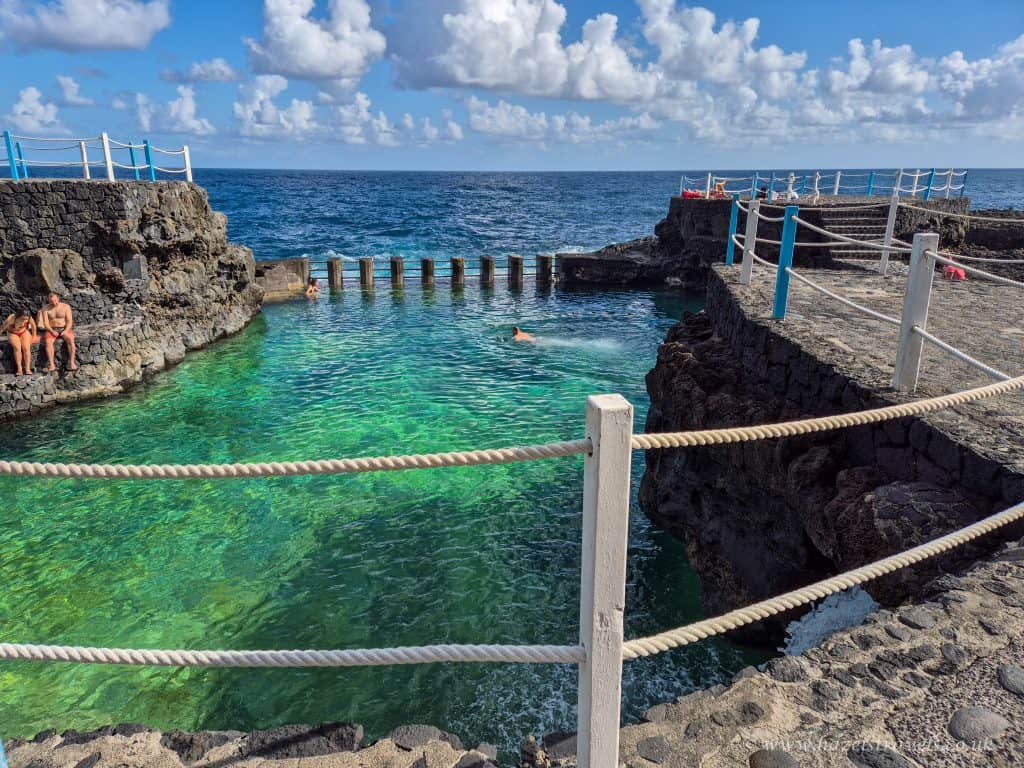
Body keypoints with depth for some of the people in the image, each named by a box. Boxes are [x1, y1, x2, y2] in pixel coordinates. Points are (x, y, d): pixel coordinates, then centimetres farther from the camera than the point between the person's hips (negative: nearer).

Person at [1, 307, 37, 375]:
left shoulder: (29, 318, -24)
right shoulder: (11, 319, -32)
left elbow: (33, 325, -1)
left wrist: (34, 336, 6)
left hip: (24, 332, 2)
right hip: (13, 334, -2)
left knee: (26, 348, -22)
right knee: (17, 347, -27)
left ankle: (27, 369, -21)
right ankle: (19, 369, -26)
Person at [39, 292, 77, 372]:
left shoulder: (66, 307, -1)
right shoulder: (45, 309, 2)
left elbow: (69, 321, -6)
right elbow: (46, 323, -4)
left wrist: (65, 331, -21)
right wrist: (52, 331, -21)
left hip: (64, 329, -1)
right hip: (52, 330, 1)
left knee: (70, 339, -34)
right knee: (48, 342, -31)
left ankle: (72, 363, -35)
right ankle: (52, 365, -34)